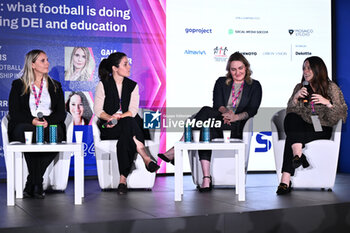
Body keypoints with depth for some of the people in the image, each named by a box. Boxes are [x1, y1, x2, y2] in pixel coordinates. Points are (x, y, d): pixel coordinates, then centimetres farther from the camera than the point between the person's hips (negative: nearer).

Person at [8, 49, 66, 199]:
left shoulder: (55, 86, 20)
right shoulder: (18, 85, 13)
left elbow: (61, 113, 9)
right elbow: (14, 112, 2)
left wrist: (47, 121, -14)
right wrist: (32, 120, -18)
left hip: (50, 126, 1)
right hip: (25, 126, -1)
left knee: (56, 132, -36)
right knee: (27, 133, -39)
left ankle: (31, 184, -28)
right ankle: (37, 184, -30)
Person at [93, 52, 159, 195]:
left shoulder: (132, 86, 11)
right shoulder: (103, 85, 3)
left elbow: (133, 110, -2)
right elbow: (97, 110, -3)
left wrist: (119, 117, -21)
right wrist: (111, 117, -22)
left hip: (128, 125, 3)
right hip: (109, 128, -2)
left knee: (124, 140, -35)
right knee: (129, 122, -36)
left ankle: (123, 179, -37)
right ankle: (146, 158, -42)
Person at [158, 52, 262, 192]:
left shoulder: (254, 86, 14)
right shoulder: (221, 82, 21)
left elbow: (252, 110, 0)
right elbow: (217, 104, 6)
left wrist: (235, 117, -20)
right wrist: (225, 112, -19)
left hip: (237, 127, -3)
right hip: (217, 123, 4)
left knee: (206, 111, -29)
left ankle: (175, 151, -30)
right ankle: (206, 179, -36)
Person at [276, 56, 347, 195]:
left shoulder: (331, 87, 9)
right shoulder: (300, 87, 18)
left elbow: (342, 114, 1)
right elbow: (290, 111, 9)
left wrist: (328, 103, -15)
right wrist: (296, 97, -8)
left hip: (321, 129, -3)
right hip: (301, 127, 3)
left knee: (292, 137, -33)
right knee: (291, 117, -33)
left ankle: (286, 180, -40)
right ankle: (298, 155, -50)